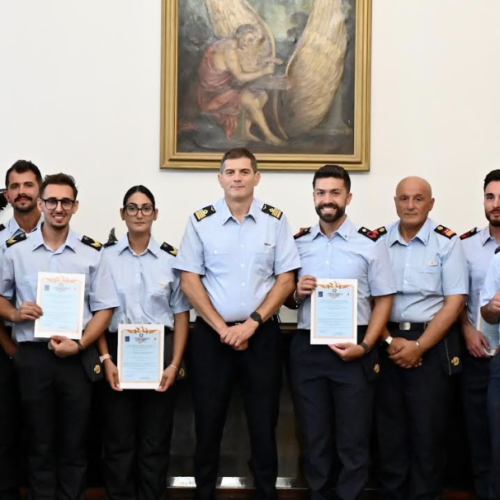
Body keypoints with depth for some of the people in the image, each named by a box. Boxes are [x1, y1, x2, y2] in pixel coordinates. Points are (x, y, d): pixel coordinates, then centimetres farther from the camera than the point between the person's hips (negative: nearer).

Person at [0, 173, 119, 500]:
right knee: (40, 444, 9)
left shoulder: (92, 252, 2)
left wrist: (79, 345, -13)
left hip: (77, 356, 0)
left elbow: (104, 308, 1)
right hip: (33, 356, 0)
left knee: (74, 445, 7)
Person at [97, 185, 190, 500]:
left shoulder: (171, 258, 4)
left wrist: (175, 363, -5)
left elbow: (181, 314, 4)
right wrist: (106, 359, -7)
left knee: (156, 439, 5)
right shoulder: (106, 257, 4)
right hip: (118, 351, 0)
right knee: (119, 438, 3)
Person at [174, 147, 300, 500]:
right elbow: (190, 280, -1)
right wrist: (222, 328, -9)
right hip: (212, 334, 0)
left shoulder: (276, 220, 2)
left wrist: (252, 323, -10)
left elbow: (286, 279, 0)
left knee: (264, 422, 6)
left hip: (262, 334, 0)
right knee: (208, 422, 7)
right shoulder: (201, 221, 1)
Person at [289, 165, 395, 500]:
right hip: (307, 349, 3)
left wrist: (365, 346, -14)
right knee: (314, 438, 12)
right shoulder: (298, 243, 8)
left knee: (353, 441, 4)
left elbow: (384, 300, -3)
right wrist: (297, 293, -9)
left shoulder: (371, 243, -1)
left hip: (354, 350, -3)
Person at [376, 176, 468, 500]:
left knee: (428, 430, 2)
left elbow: (455, 302, -6)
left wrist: (418, 346, -12)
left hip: (433, 344, -2)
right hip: (387, 343, 2)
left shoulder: (447, 242, -3)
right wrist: (389, 341, -9)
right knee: (389, 428, 8)